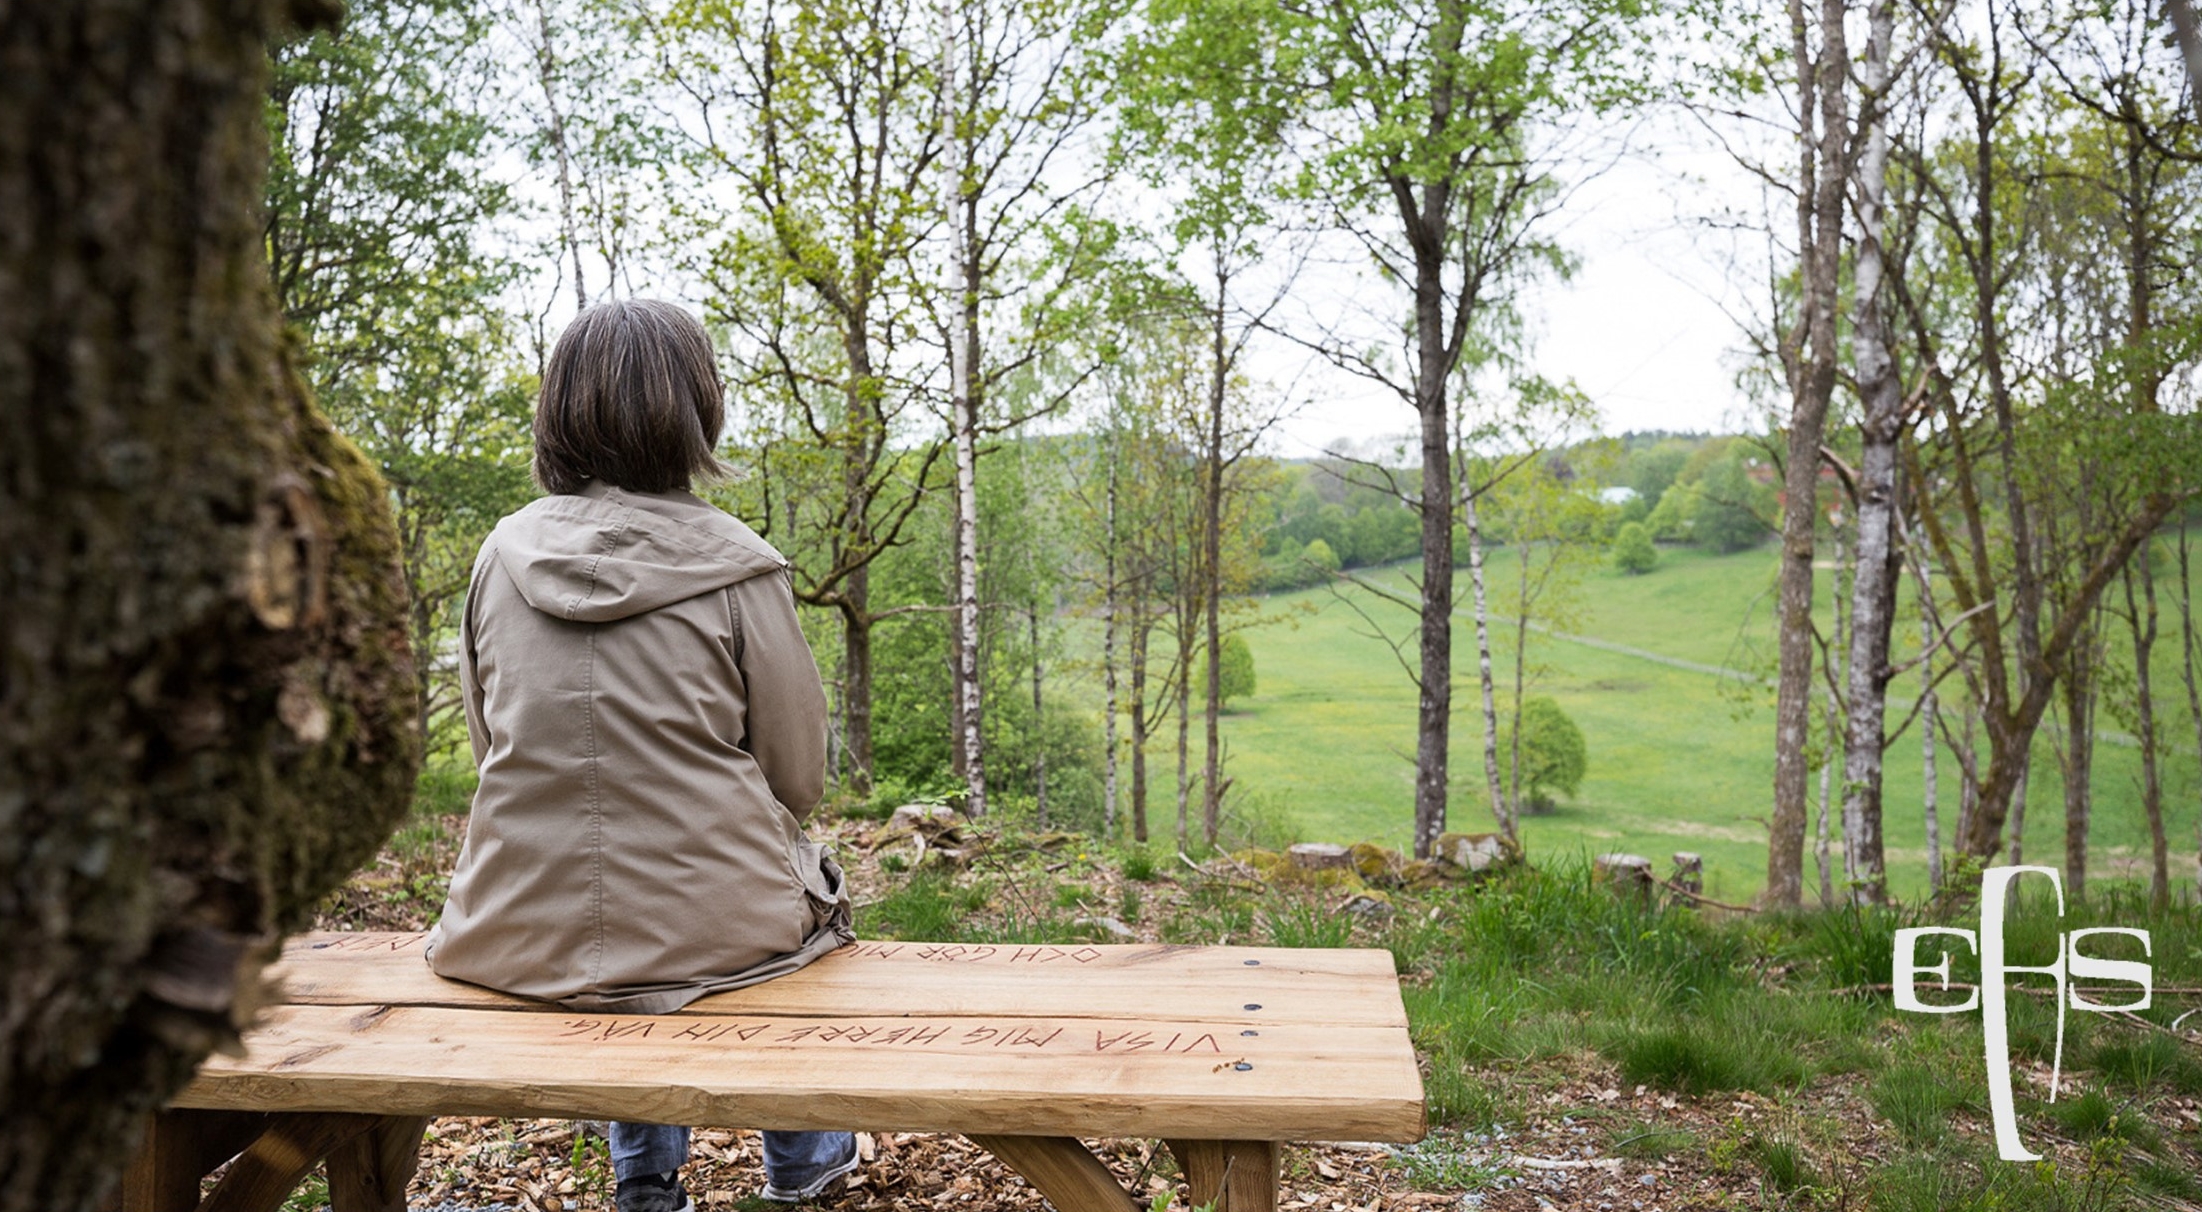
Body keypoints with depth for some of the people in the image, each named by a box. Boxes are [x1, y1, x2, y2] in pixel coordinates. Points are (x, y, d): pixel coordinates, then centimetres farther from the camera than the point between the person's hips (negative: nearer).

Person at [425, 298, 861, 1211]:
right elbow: (796, 779, -7)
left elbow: (487, 742, 8)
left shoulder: (503, 552, -3)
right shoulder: (735, 568, -14)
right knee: (810, 875, 29)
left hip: (520, 937, 4)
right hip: (708, 927, -3)